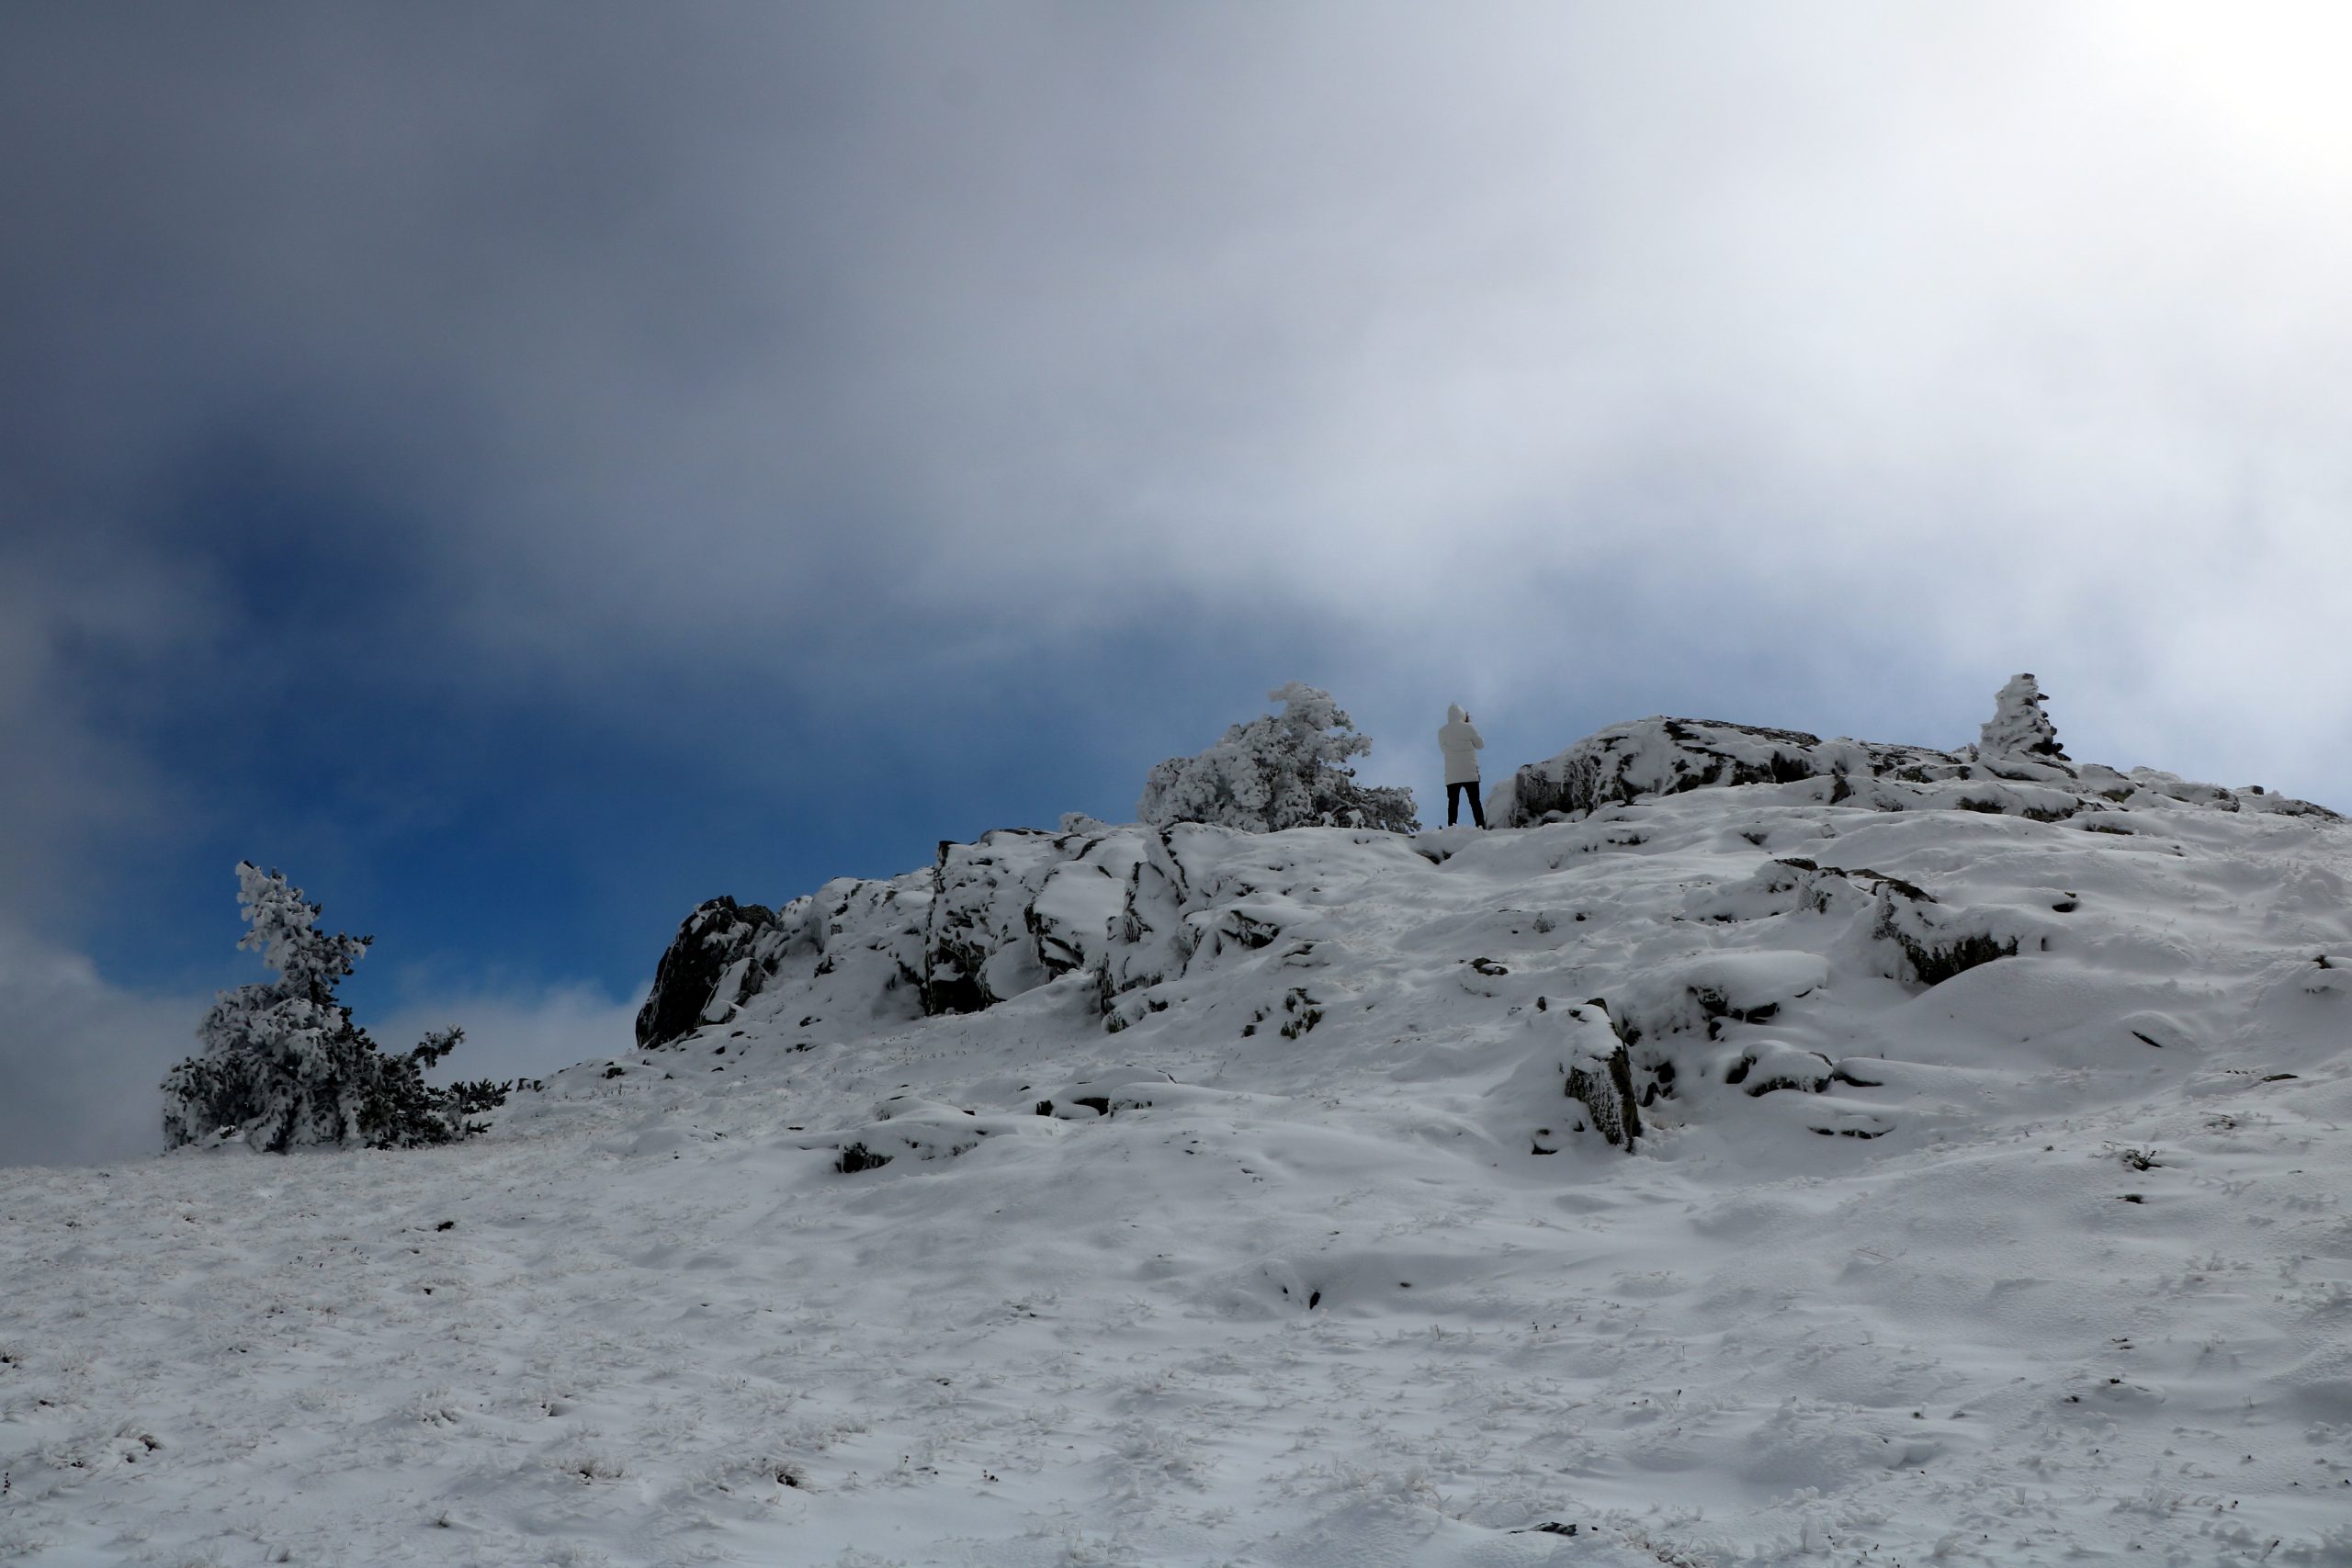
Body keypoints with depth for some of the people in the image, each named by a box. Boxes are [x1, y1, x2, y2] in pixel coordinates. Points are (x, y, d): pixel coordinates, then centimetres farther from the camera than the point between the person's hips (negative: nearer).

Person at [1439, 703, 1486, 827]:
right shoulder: (1469, 728, -5)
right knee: (1475, 802, 2)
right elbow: (1480, 745, 7)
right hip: (1470, 773, -1)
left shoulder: (1442, 732, 3)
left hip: (1451, 776, 2)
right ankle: (1481, 827, -6)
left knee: (1453, 803, 1)